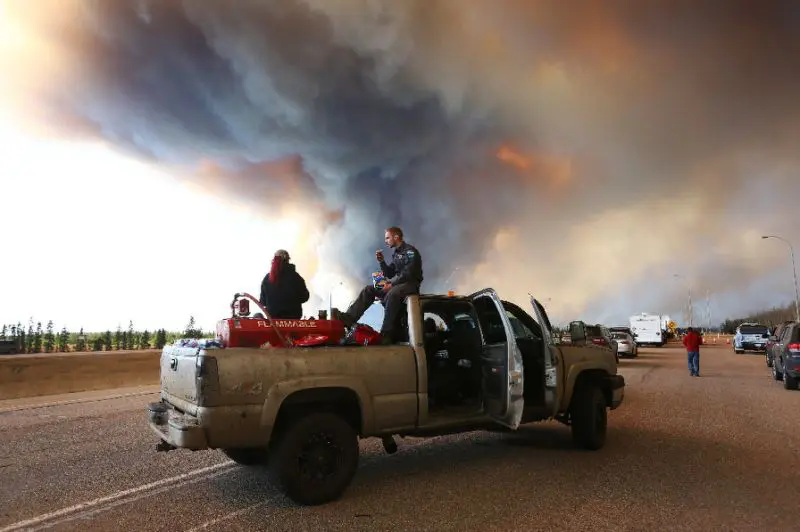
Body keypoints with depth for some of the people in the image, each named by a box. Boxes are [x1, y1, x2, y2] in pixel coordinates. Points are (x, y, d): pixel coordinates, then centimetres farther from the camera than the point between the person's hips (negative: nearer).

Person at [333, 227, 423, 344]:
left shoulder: (410, 251, -8)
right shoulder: (396, 253, 19)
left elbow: (408, 274, -19)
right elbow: (389, 274, 18)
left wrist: (391, 284, -22)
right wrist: (381, 261, 3)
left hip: (411, 283, -9)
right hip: (397, 282, 9)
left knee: (392, 294, -39)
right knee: (369, 289, -5)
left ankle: (386, 334, -39)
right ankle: (348, 318, -18)